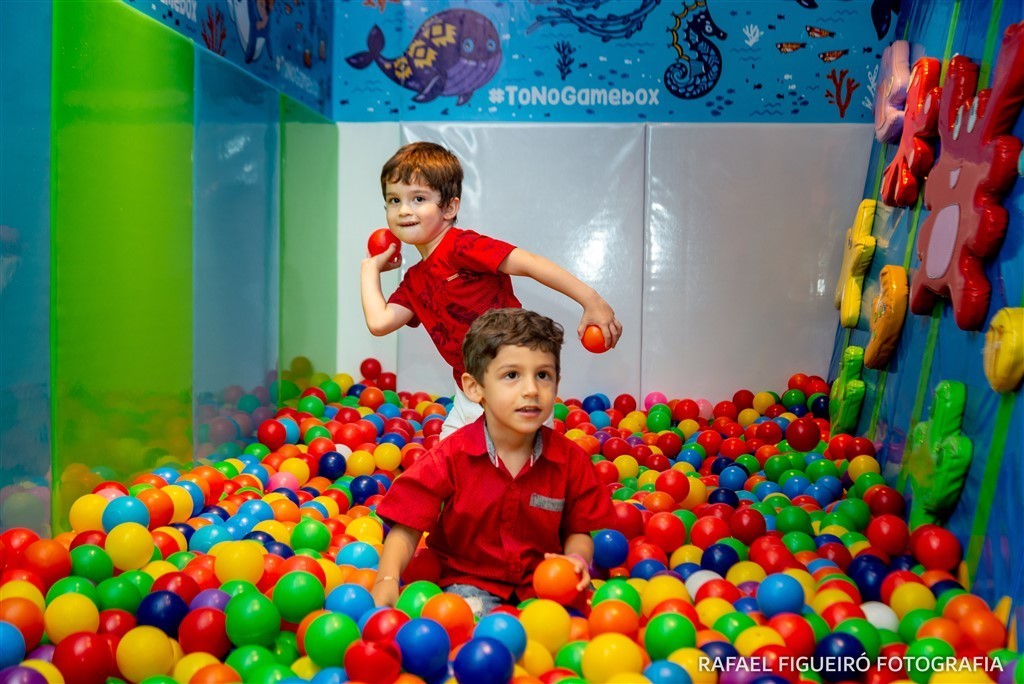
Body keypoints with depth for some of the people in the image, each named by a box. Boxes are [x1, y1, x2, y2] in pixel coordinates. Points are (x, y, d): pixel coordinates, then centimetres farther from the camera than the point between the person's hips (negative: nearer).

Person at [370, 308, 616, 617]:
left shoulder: (570, 459, -4)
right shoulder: (451, 456, -11)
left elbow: (579, 530, 6)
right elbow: (407, 529, -10)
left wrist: (576, 557, -17)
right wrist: (387, 580, -27)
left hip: (543, 583, 3)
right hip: (469, 582, -2)